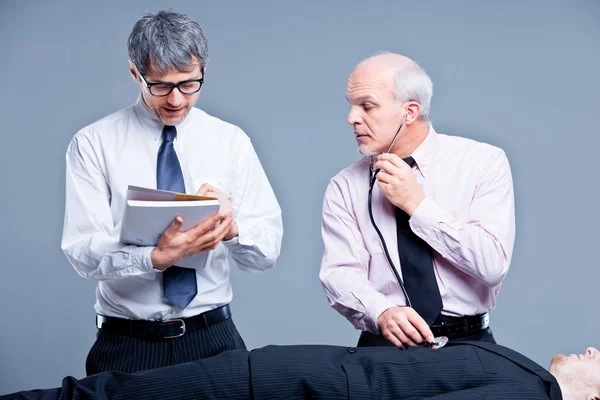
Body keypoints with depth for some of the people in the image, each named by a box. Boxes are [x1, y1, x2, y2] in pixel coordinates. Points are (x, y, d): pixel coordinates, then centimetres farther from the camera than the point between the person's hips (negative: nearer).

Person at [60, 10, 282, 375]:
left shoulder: (231, 142, 2)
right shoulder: (93, 144, -3)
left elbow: (268, 249, -2)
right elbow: (83, 250, -11)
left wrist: (231, 226, -24)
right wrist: (157, 258, -29)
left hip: (214, 337, 2)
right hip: (127, 344, -1)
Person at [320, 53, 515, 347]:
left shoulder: (484, 161, -1)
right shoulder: (344, 187, 4)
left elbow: (493, 264, -9)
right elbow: (340, 272, -5)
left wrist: (418, 205, -12)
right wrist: (382, 312, -24)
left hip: (469, 343, 0)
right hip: (385, 343, 1)